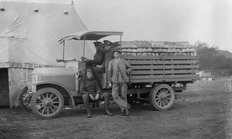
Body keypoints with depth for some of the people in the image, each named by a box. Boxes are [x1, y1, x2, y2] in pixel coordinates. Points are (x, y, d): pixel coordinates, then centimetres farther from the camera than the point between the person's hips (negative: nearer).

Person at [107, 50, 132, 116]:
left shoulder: (124, 61, 2)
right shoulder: (111, 62, 3)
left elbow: (130, 68, 15)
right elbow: (109, 72, 2)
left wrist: (125, 72, -4)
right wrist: (109, 82, -2)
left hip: (123, 81, -1)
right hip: (115, 81, 1)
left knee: (124, 96, 1)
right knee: (115, 95, -17)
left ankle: (125, 110, 17)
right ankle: (125, 106, -12)